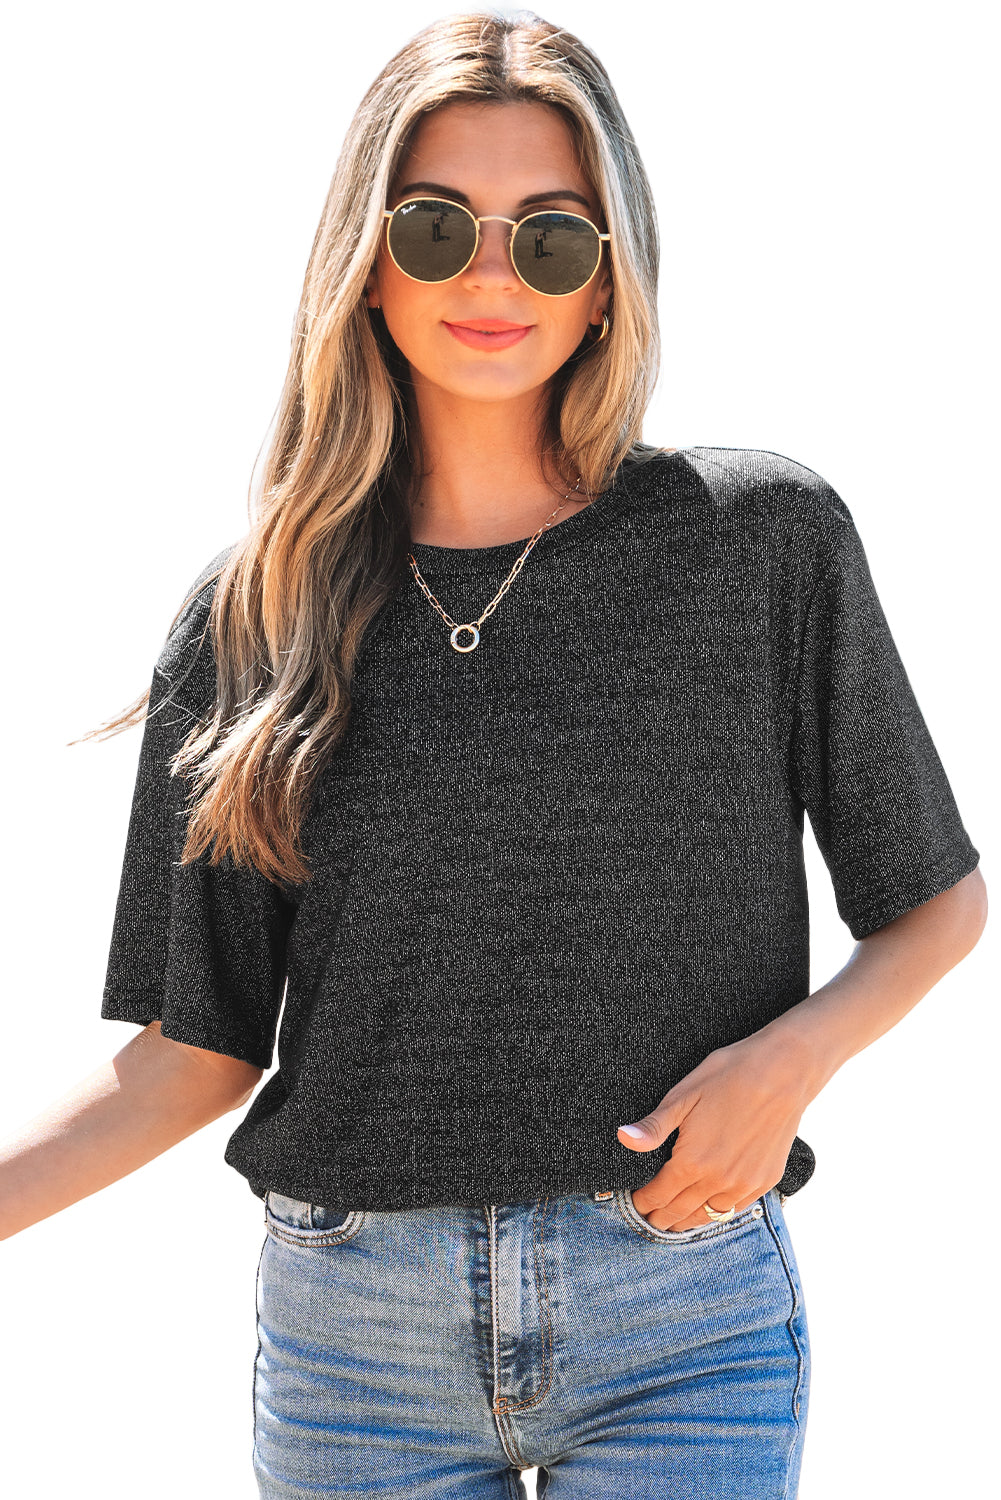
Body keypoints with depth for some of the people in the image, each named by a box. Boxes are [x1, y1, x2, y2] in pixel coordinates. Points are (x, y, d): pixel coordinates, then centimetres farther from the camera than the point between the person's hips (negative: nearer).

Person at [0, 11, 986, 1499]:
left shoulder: (763, 536, -3)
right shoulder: (253, 614, 1)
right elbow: (195, 1053, 1)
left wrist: (797, 1050, -12)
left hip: (685, 1322, -1)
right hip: (354, 1325, 1)